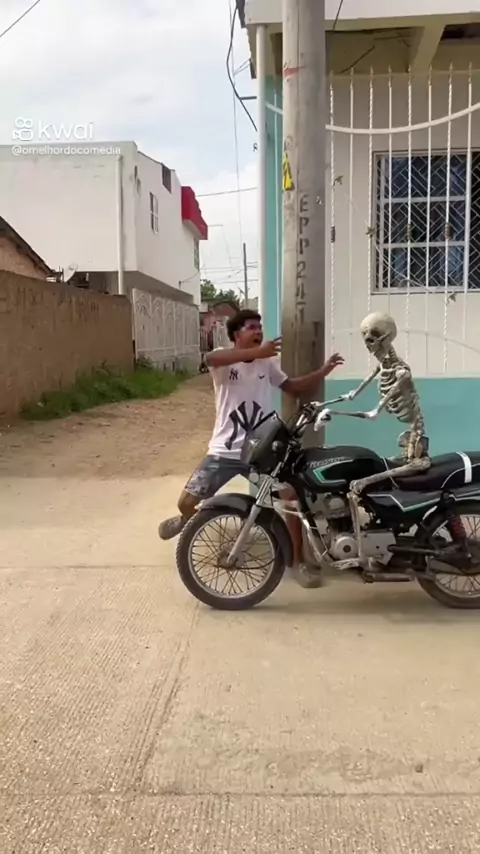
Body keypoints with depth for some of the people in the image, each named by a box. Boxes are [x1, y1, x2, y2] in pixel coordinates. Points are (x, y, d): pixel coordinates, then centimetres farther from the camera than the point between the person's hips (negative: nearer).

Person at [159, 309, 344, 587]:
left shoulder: (267, 364, 9)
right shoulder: (223, 360, -7)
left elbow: (293, 387, 19)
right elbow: (210, 358, -32)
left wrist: (323, 371, 3)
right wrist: (257, 352, -43)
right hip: (224, 451, -3)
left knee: (294, 495, -11)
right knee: (187, 502, -3)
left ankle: (299, 561, 6)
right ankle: (188, 519, 37)